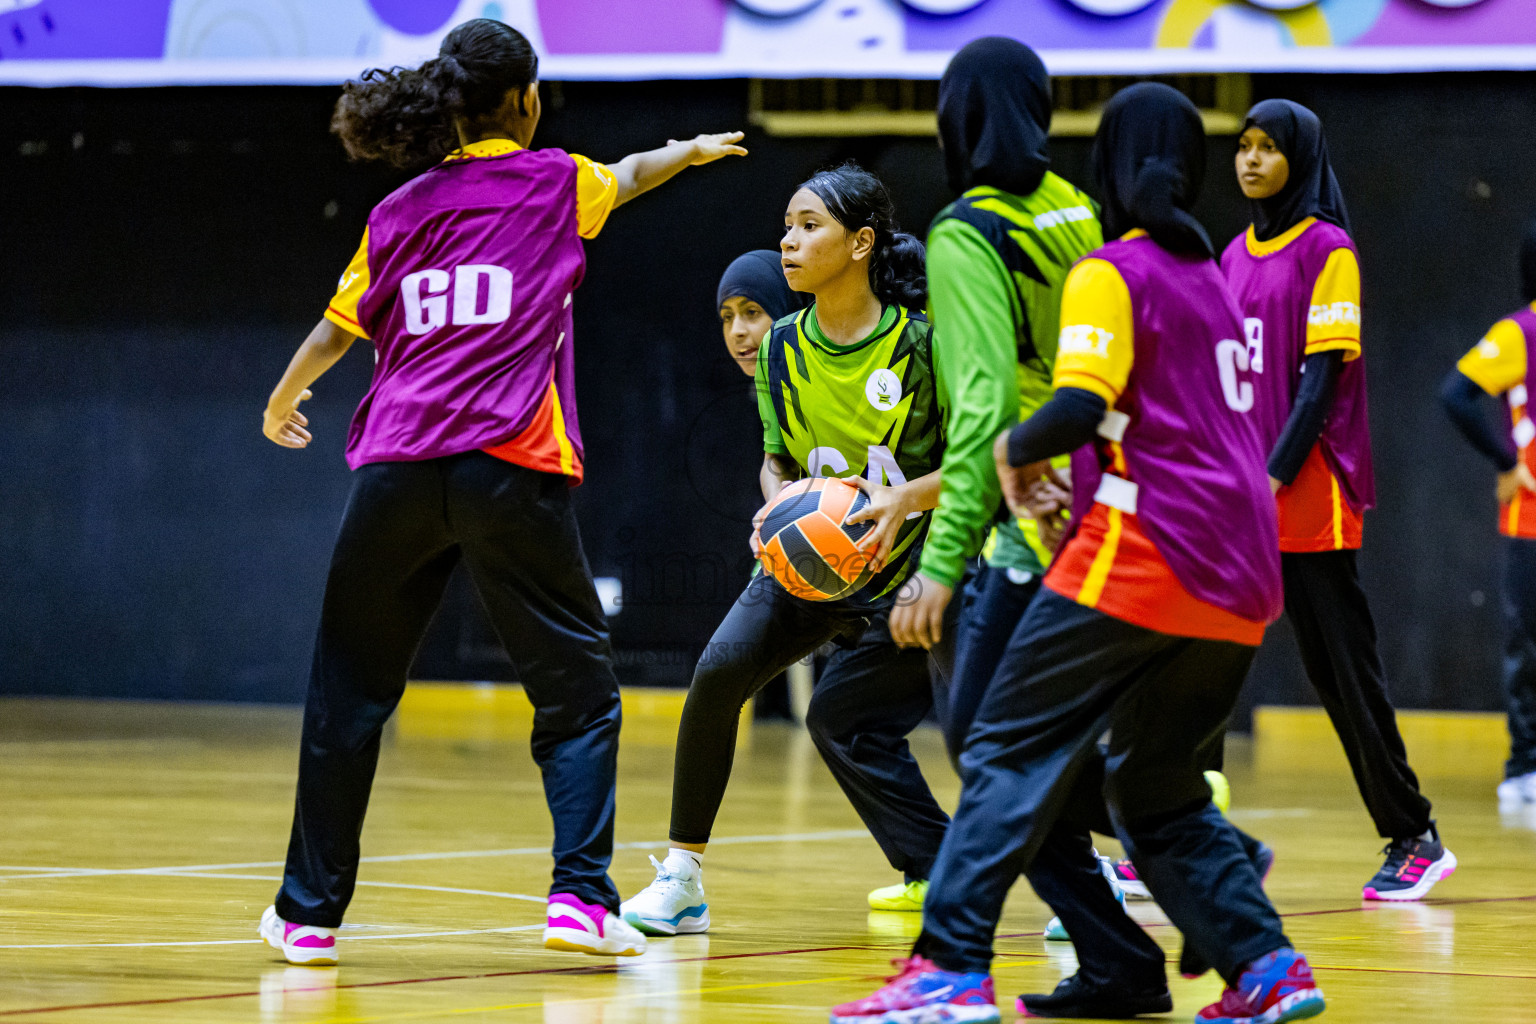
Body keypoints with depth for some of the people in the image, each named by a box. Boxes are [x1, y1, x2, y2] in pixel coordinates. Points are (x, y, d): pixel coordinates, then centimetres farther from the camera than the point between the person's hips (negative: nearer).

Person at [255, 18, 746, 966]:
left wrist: (284, 399, 43)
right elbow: (628, 176, 31)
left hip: (397, 467, 3)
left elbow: (338, 330, 22)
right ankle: (581, 895, -7)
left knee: (348, 695, 11)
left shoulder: (399, 214, 14)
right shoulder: (552, 183, 9)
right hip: (510, 465, -2)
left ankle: (310, 912, 13)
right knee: (578, 693, 7)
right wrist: (693, 150, 53)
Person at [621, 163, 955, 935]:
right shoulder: (784, 347, -1)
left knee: (839, 719, -15)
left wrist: (908, 497, -29)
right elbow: (778, 458, 8)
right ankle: (682, 877, -8)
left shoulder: (920, 341, -15)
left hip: (899, 574, -4)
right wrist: (778, 502, -14)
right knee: (720, 669, -18)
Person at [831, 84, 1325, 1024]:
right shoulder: (1212, 279, 21)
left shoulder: (1112, 275, -3)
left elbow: (1079, 408, -17)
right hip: (1238, 582, 7)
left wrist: (1017, 450, 1)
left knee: (1012, 750, -4)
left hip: (1144, 558, -7)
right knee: (1158, 786, 17)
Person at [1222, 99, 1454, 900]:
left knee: (1342, 668, -2)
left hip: (1308, 496, -7)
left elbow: (1322, 381, -11)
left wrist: (1275, 477, -18)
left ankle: (1414, 839, 9)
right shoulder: (1236, 255, 14)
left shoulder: (1326, 250, -5)